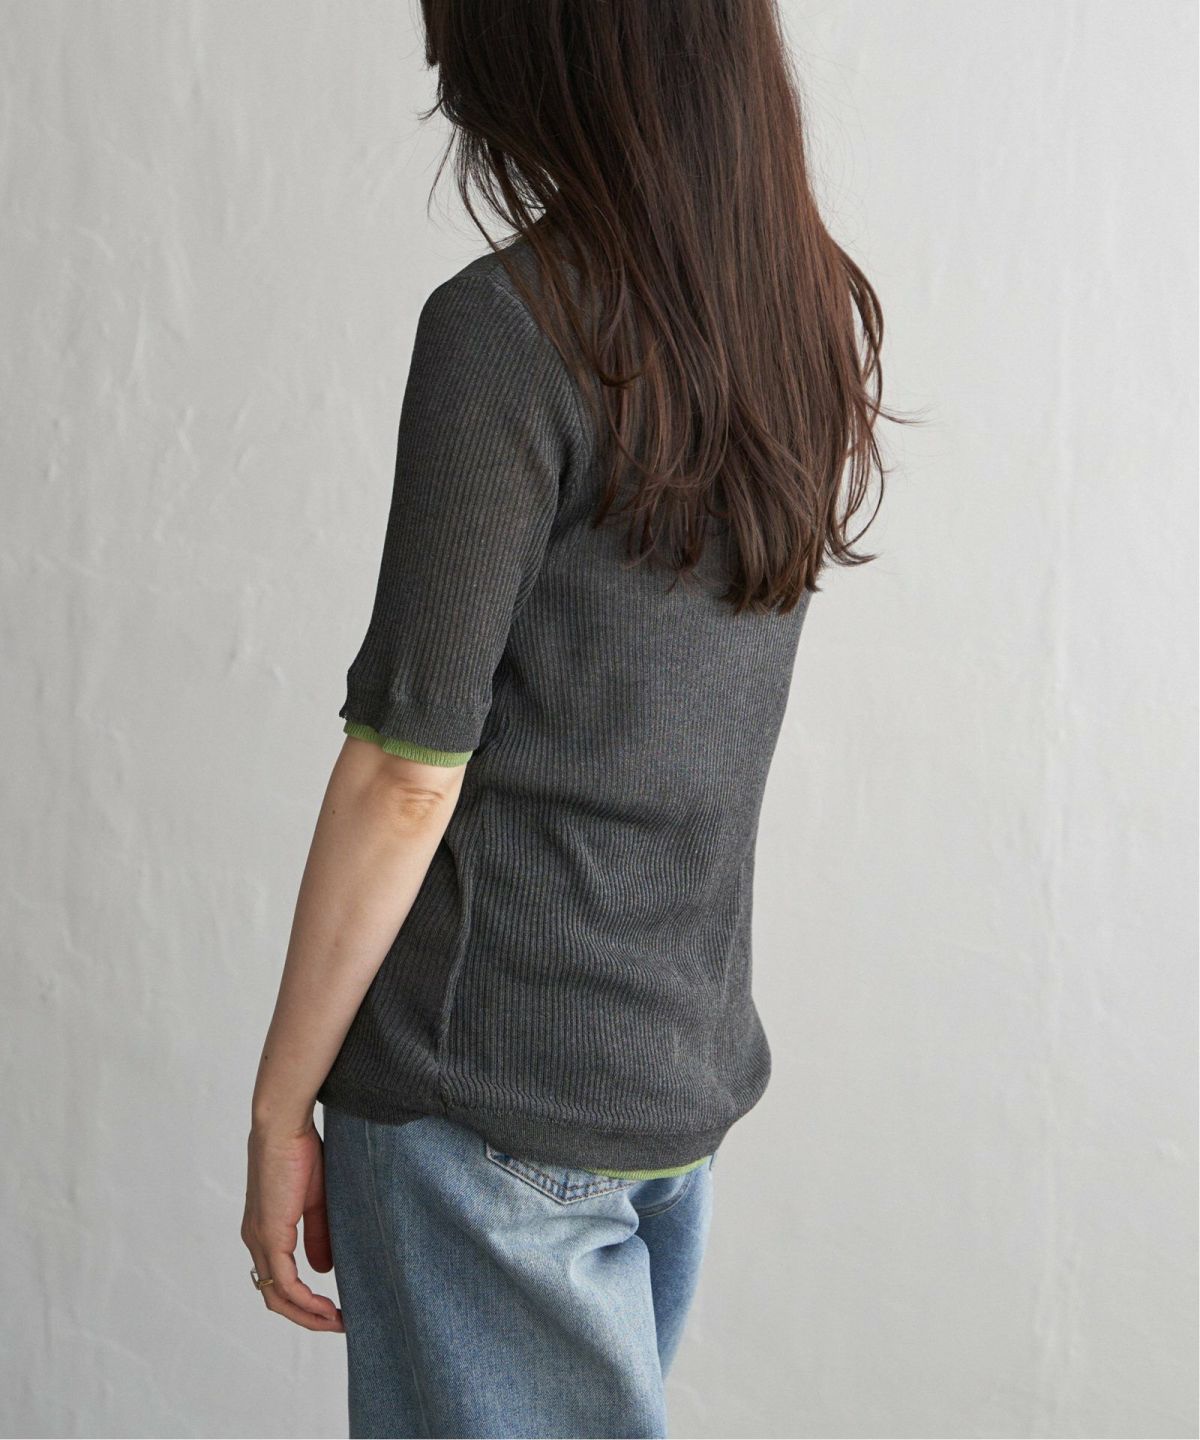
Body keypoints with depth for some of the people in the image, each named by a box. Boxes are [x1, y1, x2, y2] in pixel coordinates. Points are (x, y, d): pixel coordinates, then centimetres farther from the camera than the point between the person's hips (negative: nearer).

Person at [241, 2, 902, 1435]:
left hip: (486, 1097, -7)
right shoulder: (817, 312, 5)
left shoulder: (508, 325, -16)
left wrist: (279, 1108, -8)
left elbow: (408, 771, -15)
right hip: (695, 1068, 7)